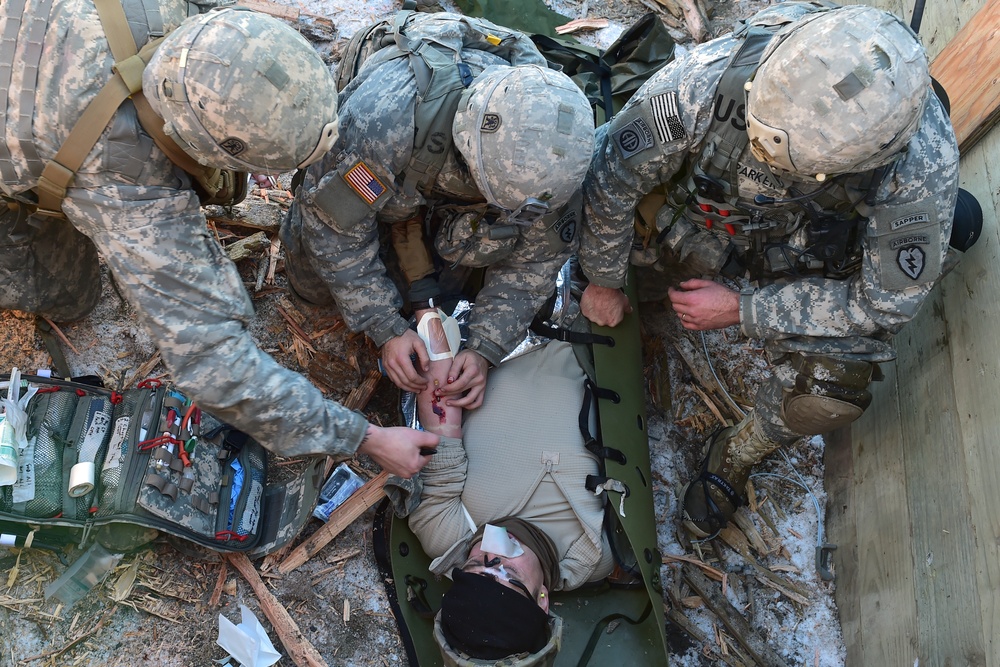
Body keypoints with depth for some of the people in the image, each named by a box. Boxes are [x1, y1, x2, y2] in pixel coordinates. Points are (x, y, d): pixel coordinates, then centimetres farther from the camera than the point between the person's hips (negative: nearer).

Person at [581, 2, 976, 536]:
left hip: (819, 256, -3)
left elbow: (887, 301, -23)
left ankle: (739, 453, 10)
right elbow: (610, 176, -20)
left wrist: (741, 310, -24)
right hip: (712, 209, 3)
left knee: (824, 400, -23)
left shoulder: (922, 163, -37)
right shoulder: (706, 79, -37)